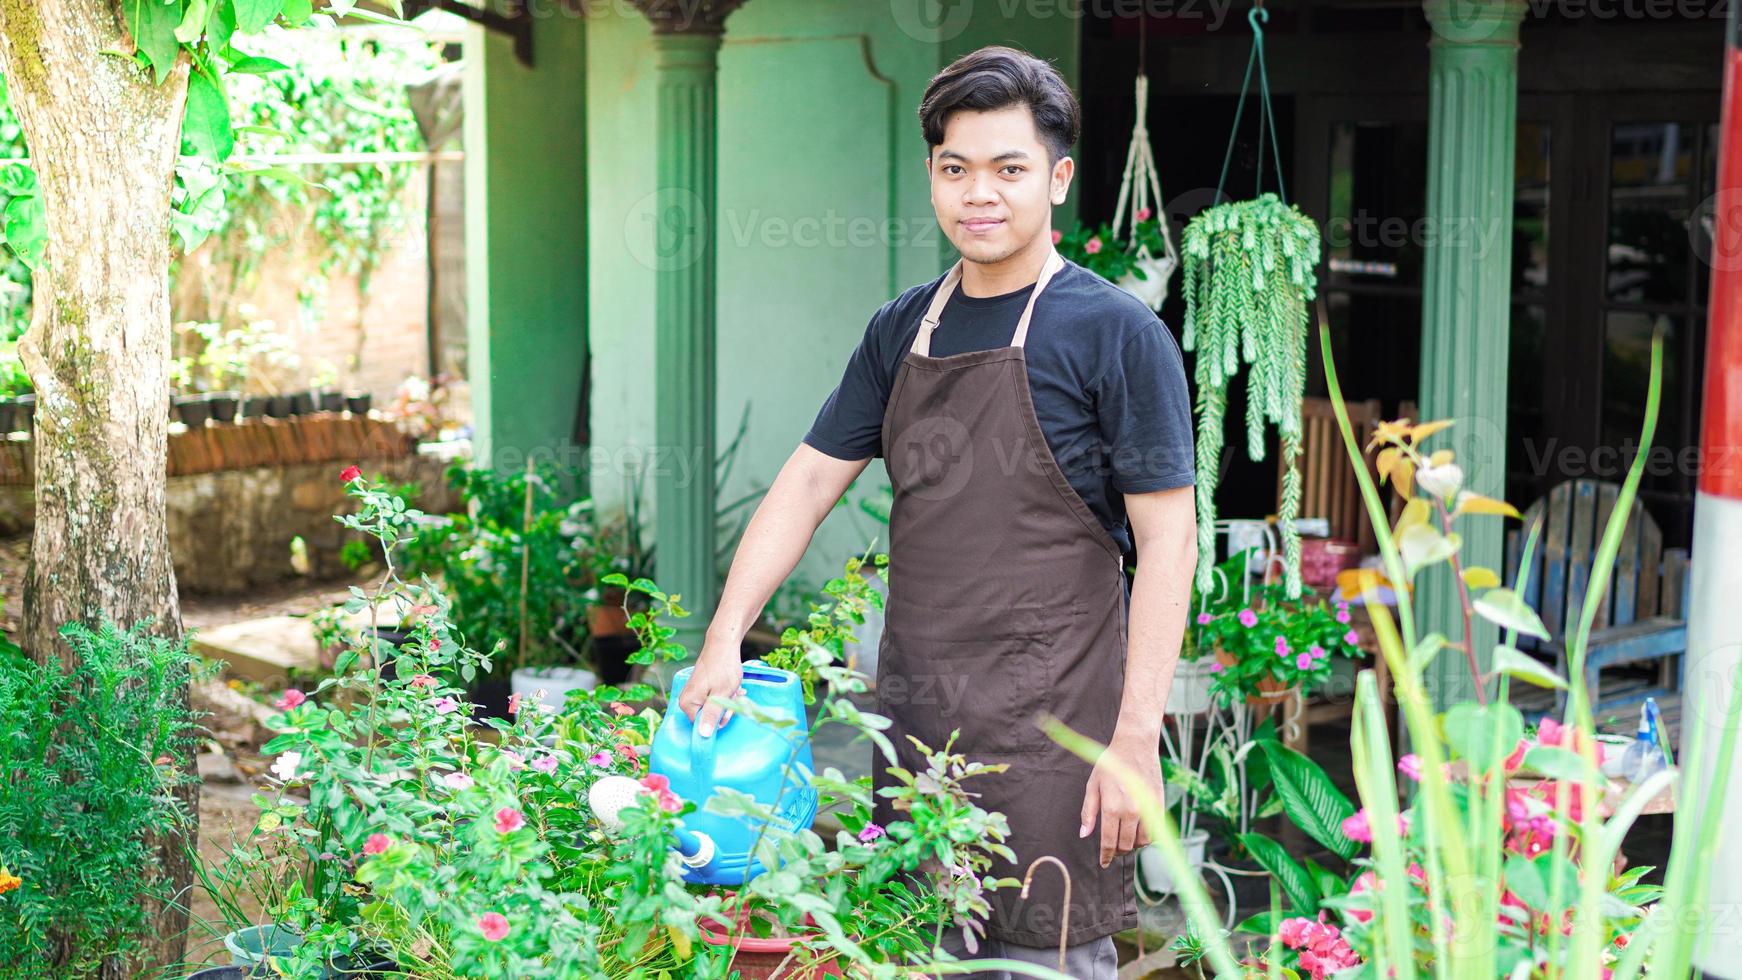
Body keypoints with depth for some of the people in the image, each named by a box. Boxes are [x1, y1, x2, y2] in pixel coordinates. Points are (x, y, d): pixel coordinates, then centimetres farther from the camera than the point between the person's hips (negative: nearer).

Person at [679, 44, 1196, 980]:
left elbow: (1167, 541, -9)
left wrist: (1136, 737, -14)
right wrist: (724, 639, 0)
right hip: (915, 718, 5)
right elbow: (806, 484, 11)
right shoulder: (902, 329, 10)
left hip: (1050, 725, -5)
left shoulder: (1116, 332, -6)